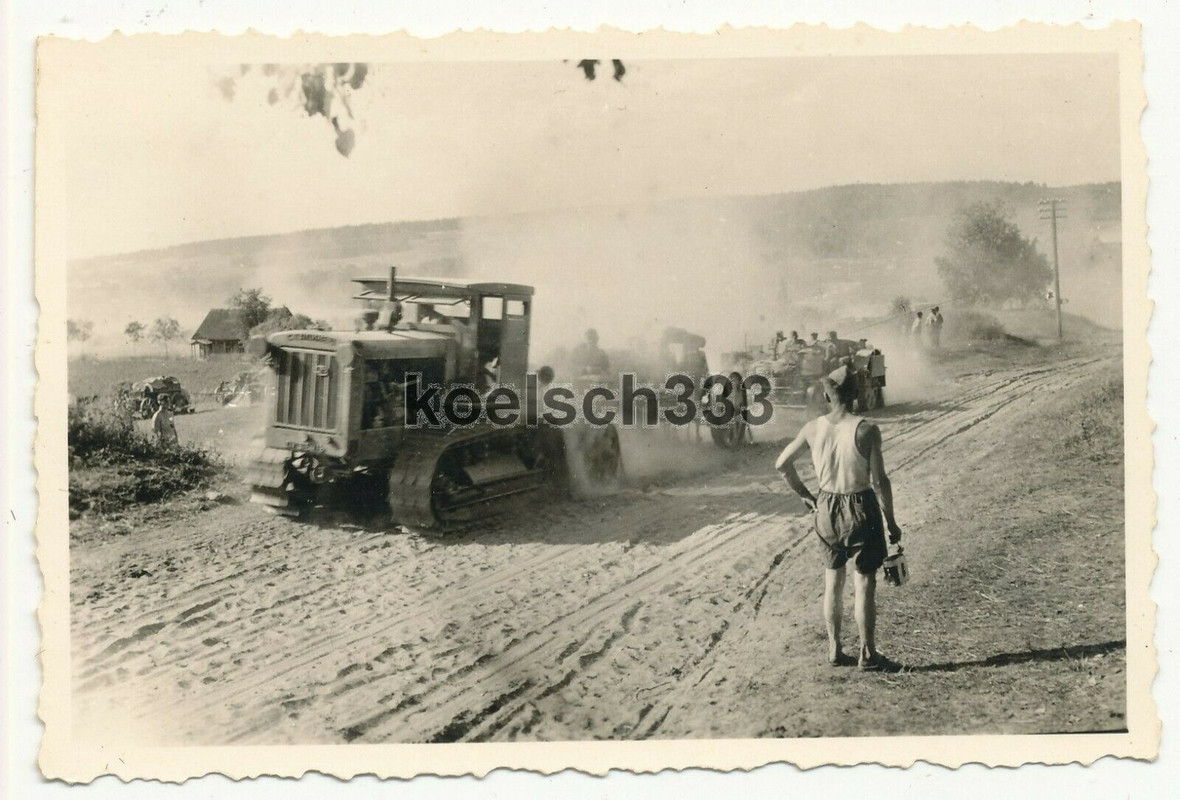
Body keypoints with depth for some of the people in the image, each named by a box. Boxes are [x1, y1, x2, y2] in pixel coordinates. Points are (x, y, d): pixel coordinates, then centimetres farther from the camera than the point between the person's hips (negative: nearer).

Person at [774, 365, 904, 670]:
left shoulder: (813, 428, -4)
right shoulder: (866, 430, -16)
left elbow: (782, 464, 3)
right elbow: (879, 481, -14)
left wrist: (805, 494, 14)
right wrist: (891, 522, -4)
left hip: (827, 509, 4)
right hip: (861, 510, -4)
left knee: (832, 582, 16)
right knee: (864, 584, 7)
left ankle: (834, 650, 25)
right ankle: (867, 654, 15)